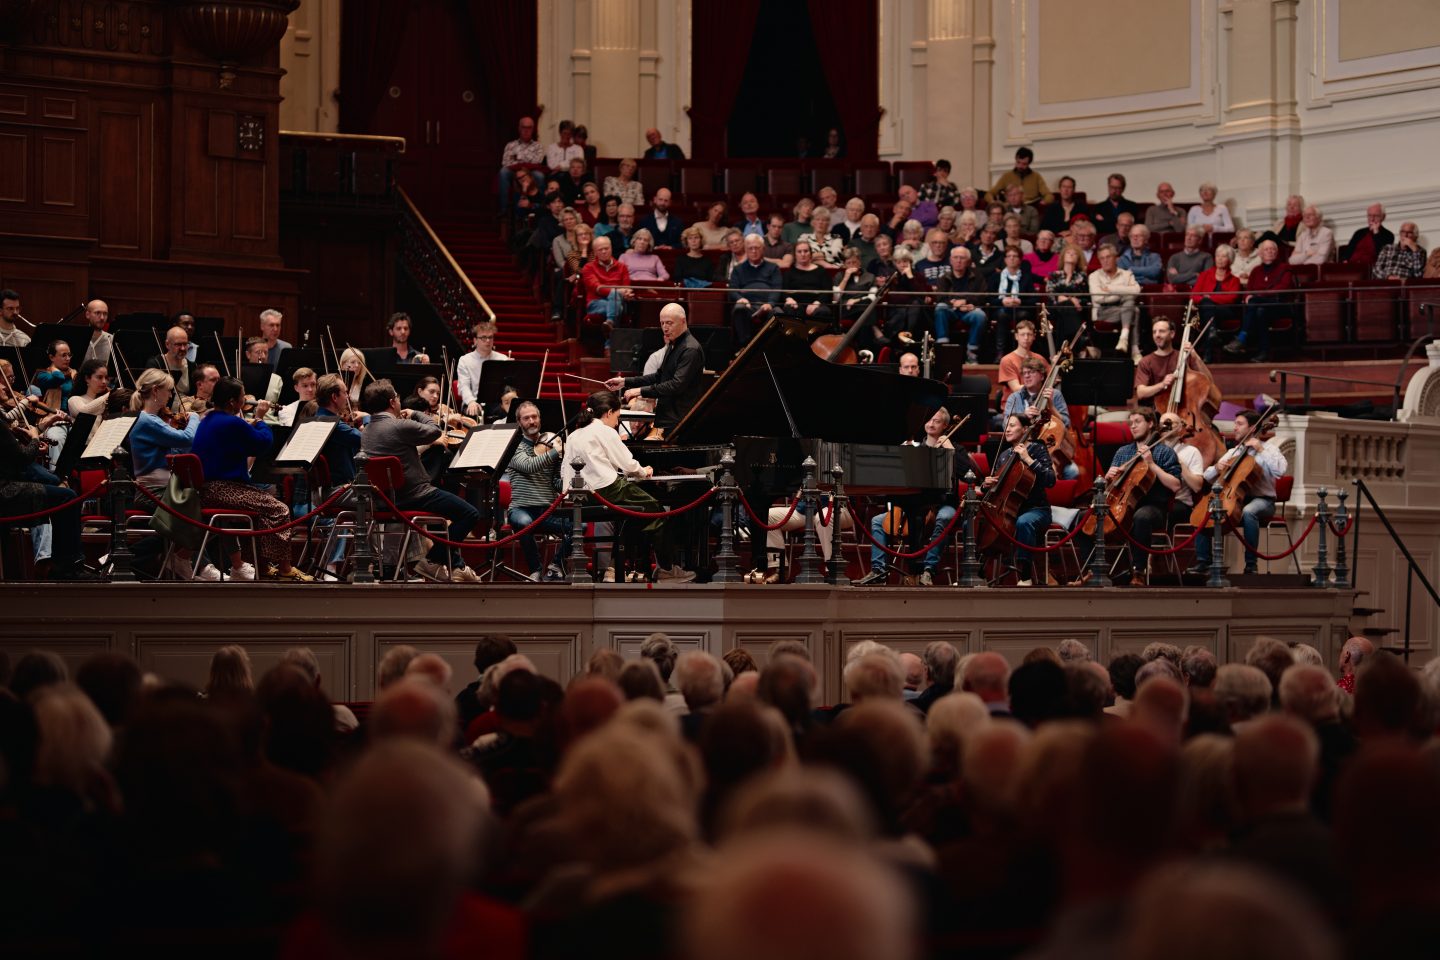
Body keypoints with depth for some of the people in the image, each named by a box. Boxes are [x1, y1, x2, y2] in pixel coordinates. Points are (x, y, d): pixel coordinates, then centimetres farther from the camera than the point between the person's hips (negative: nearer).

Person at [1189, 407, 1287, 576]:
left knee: (1248, 512, -39)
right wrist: (1217, 467, -3)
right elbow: (1208, 477, 19)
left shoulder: (1267, 447, 2)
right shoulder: (1232, 452, 18)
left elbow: (1280, 470, -18)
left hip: (1261, 500, -6)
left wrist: (1261, 450, -16)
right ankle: (1202, 562, -13)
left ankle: (1251, 564, -33)